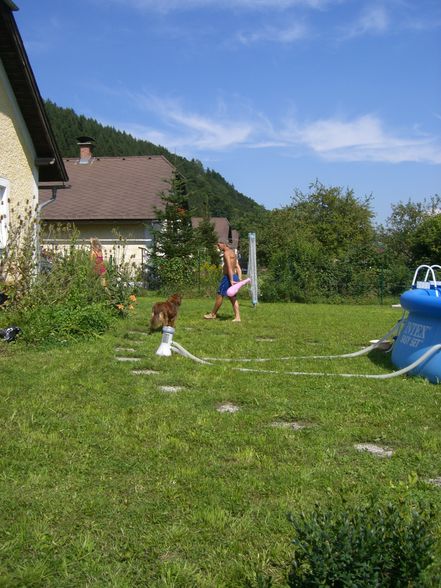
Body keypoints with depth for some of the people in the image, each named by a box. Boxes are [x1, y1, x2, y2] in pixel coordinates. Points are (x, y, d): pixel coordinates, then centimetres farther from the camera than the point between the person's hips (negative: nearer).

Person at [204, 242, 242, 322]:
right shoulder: (232, 253, 18)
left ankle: (213, 314, 14)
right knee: (233, 298, 8)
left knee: (219, 296, 3)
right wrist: (240, 279, 11)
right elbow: (238, 268, 15)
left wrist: (231, 280, -27)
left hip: (228, 277, -9)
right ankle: (237, 317, 2)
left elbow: (229, 267, -22)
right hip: (234, 277, 9)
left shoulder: (226, 253, -12)